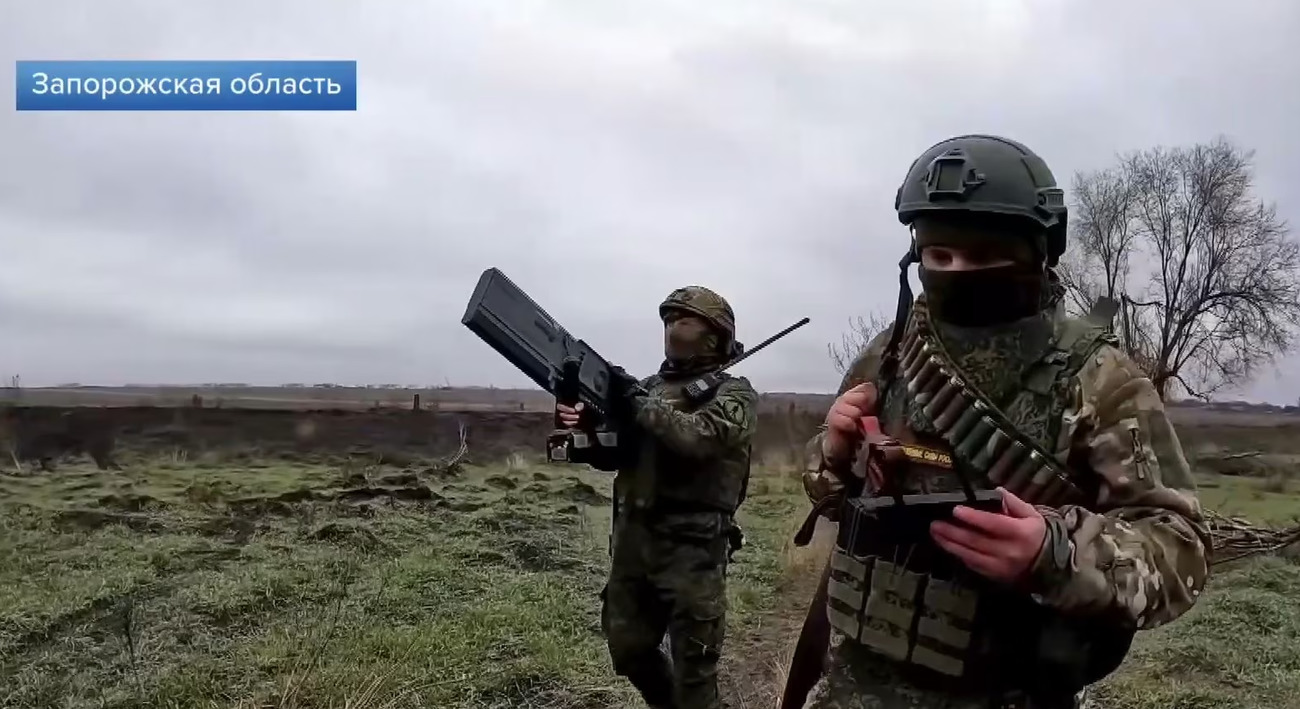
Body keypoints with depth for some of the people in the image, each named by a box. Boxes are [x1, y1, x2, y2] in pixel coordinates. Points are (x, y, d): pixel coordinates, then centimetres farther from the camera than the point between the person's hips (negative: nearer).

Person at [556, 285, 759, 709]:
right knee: (627, 650, 17)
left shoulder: (734, 394, -3)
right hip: (633, 541, 6)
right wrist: (584, 422, -9)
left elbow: (698, 437, -23)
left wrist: (640, 405, -14)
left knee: (694, 672, 3)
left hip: (692, 550, -6)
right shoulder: (650, 386, 14)